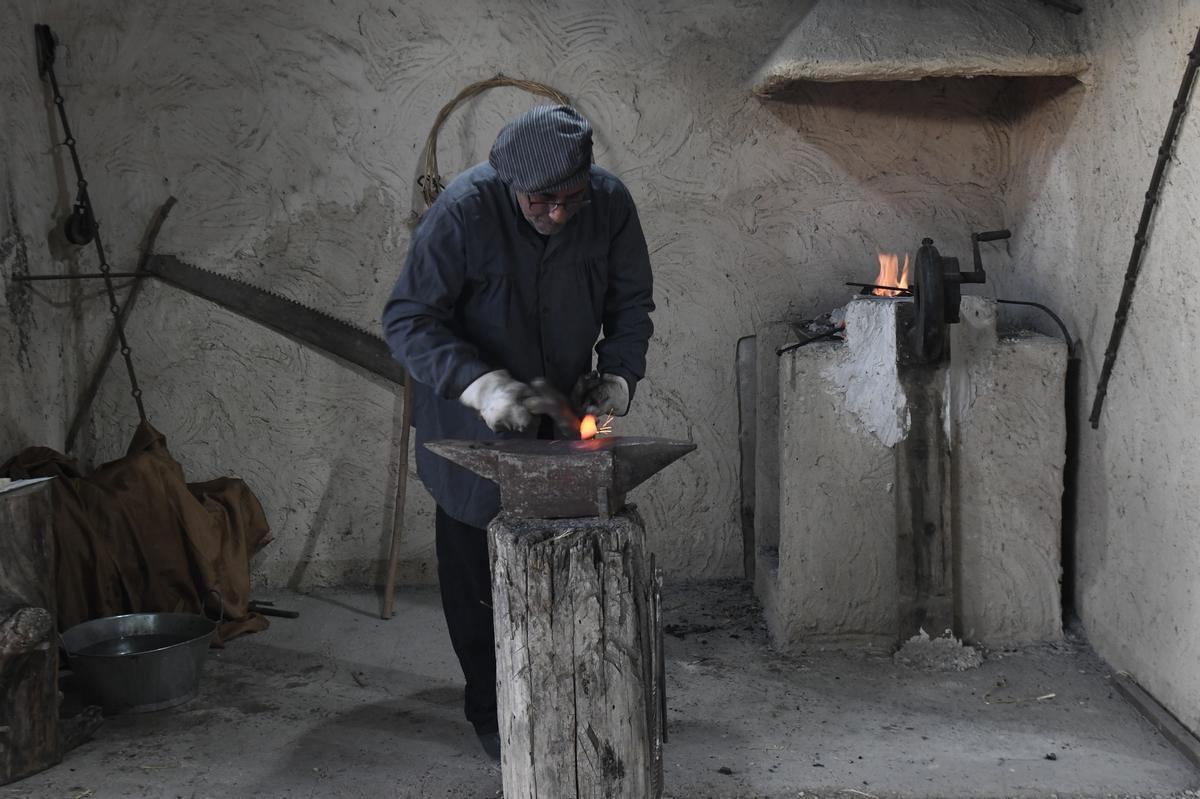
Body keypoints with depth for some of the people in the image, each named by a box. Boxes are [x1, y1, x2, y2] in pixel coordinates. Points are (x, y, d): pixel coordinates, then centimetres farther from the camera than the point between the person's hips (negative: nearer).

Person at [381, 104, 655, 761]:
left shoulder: (610, 203, -13)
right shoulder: (464, 209, -24)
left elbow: (631, 304, 1)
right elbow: (407, 320, -22)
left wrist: (619, 372, -16)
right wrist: (480, 384, -34)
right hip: (472, 428, -3)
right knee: (475, 573, 5)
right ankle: (493, 713, 22)